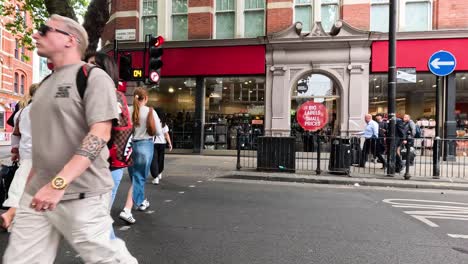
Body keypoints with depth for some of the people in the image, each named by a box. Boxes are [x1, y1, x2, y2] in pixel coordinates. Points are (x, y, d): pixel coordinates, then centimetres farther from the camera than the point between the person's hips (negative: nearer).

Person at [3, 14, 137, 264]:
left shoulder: (93, 77, -7)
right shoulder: (46, 83, 17)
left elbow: (100, 134, -18)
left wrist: (59, 184, -25)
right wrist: (29, 186, 18)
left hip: (80, 194, -7)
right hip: (38, 192, 7)